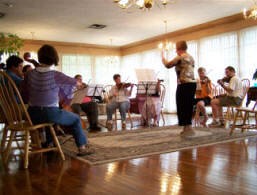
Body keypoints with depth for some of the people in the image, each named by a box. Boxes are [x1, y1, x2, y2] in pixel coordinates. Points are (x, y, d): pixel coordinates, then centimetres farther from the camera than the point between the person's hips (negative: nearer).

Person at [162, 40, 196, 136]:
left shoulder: (180, 57, -10)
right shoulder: (191, 57, 16)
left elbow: (168, 65, -7)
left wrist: (163, 56, 8)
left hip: (184, 85, -9)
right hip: (192, 84, 9)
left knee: (182, 106, -3)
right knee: (188, 106, 13)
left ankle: (188, 129, -4)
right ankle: (187, 128, 20)